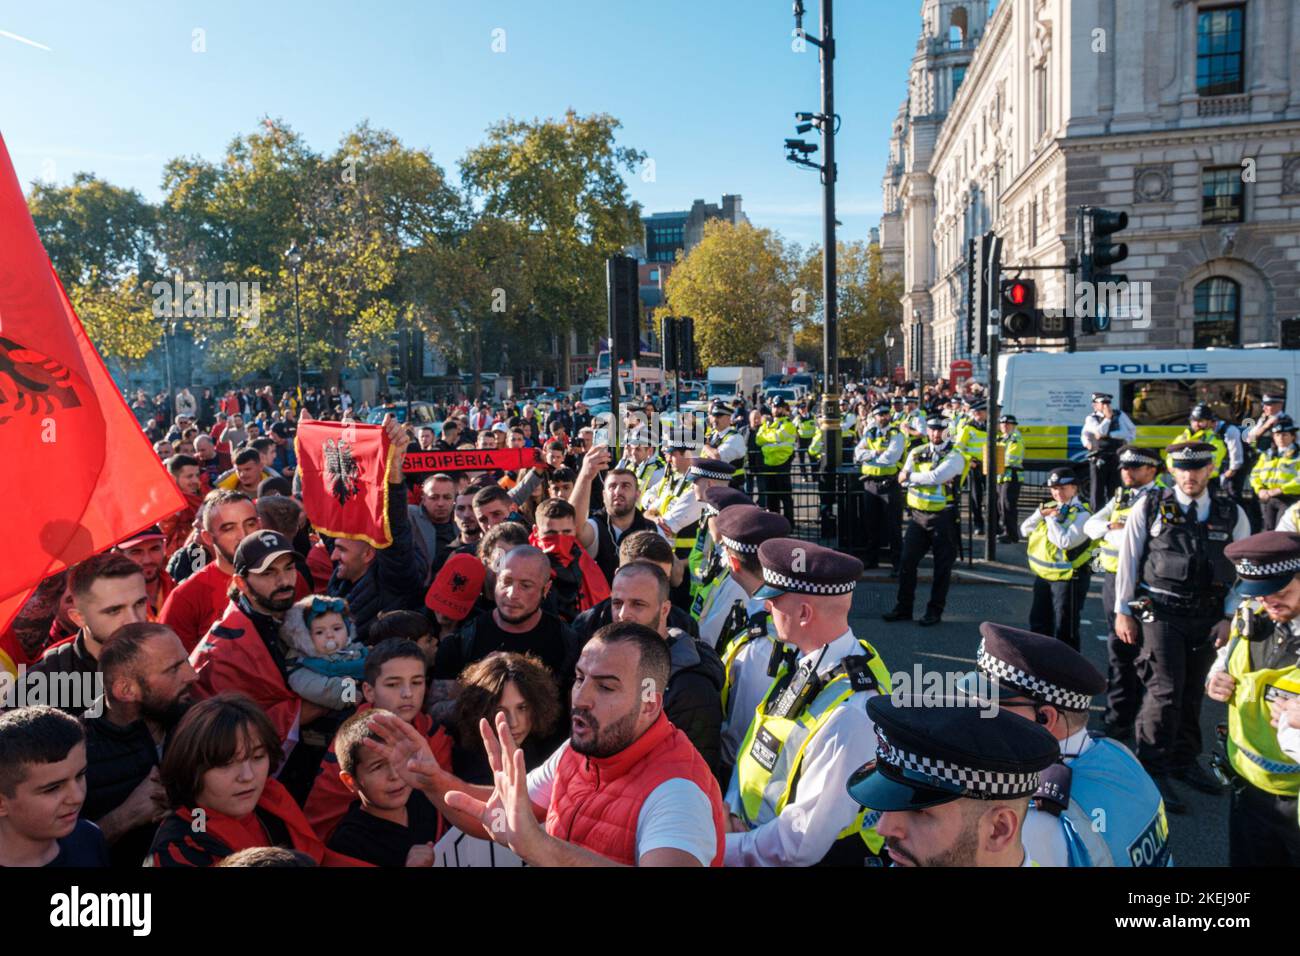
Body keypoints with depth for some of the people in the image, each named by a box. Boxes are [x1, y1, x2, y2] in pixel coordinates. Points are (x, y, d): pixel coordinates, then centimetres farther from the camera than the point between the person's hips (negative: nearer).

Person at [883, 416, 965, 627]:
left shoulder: (955, 456, -7)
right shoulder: (917, 453, 8)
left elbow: (936, 476, -22)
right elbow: (904, 480, -1)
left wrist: (911, 476, -9)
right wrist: (930, 479, -13)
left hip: (943, 517, -4)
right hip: (918, 514, 4)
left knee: (942, 565, 4)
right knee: (907, 561, 5)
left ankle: (935, 611, 16)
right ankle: (903, 607, 16)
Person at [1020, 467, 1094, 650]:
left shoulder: (1082, 514, -14)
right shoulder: (1049, 507, 9)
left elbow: (1066, 542, -26)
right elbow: (1025, 530, 7)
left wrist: (1050, 519, -15)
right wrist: (1040, 513, -7)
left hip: (1068, 577, -8)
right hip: (1043, 574, 8)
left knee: (1064, 631, 1)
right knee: (1038, 624, 18)